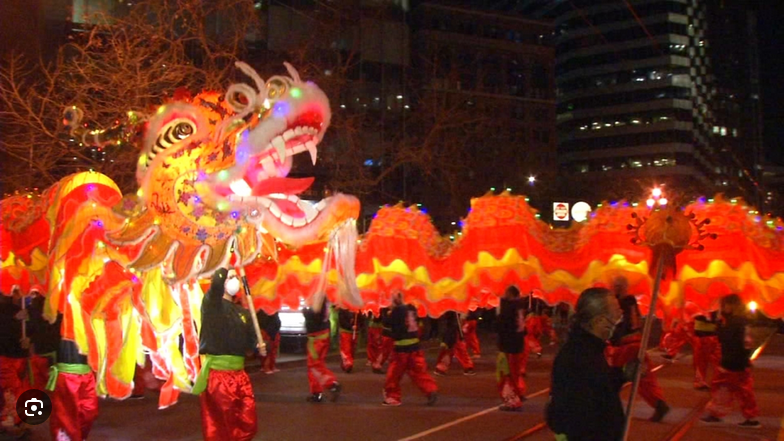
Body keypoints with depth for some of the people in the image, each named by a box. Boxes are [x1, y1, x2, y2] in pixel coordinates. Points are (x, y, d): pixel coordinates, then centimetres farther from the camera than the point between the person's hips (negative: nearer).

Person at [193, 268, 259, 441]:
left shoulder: (243, 312, 13)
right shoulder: (212, 304, -5)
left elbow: (250, 339, 12)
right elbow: (216, 282, -26)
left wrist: (258, 346, -9)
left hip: (239, 373, 6)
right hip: (217, 372, -6)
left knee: (247, 424, 9)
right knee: (219, 426, 3)